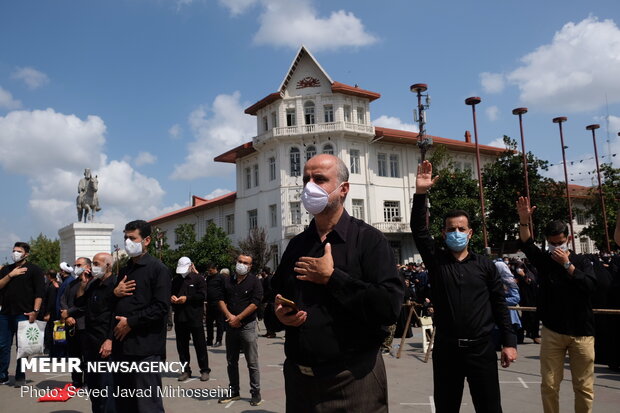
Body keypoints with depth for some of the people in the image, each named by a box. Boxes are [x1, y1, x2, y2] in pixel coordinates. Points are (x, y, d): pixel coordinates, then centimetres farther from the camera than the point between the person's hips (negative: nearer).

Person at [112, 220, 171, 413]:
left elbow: (161, 307, -15)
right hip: (122, 344, 8)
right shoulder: (124, 270, 17)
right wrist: (115, 292, 2)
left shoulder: (157, 268, -6)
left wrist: (130, 322, -15)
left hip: (145, 346, -8)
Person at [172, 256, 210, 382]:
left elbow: (203, 295, -10)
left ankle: (205, 370, 12)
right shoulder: (176, 280, 13)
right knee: (182, 345, 9)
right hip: (179, 318, 5)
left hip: (195, 317, -5)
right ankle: (186, 370, 21)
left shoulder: (198, 278, -2)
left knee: (200, 344, 2)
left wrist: (187, 298, -16)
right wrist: (172, 298, -4)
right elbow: (171, 292, 19)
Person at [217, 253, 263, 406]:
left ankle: (256, 393, 8)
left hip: (247, 326, -5)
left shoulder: (254, 281, -5)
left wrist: (238, 318, -13)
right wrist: (229, 316, -8)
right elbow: (221, 299, 8)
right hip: (231, 325, 5)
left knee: (252, 363, -1)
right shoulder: (228, 280, 10)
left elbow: (255, 303, -12)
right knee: (231, 361, 13)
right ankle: (234, 392, 24)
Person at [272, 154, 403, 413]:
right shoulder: (296, 245, 8)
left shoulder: (368, 239, -10)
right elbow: (276, 296, 17)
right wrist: (279, 314, -5)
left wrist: (331, 277, -17)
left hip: (353, 378, -5)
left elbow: (389, 306, -22)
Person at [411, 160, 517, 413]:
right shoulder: (436, 261, 3)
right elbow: (418, 230, -10)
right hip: (446, 348, 1)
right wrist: (421, 193, -19)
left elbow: (499, 305, 5)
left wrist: (509, 342, 0)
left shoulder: (485, 265, 4)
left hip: (481, 347, 0)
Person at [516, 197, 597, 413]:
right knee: (549, 385, 3)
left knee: (584, 387, 5)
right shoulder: (543, 260, 4)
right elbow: (526, 244, -15)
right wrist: (524, 220, -31)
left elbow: (590, 286, -13)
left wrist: (567, 264, -18)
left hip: (582, 332, 0)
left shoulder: (581, 261, 4)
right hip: (552, 331, 0)